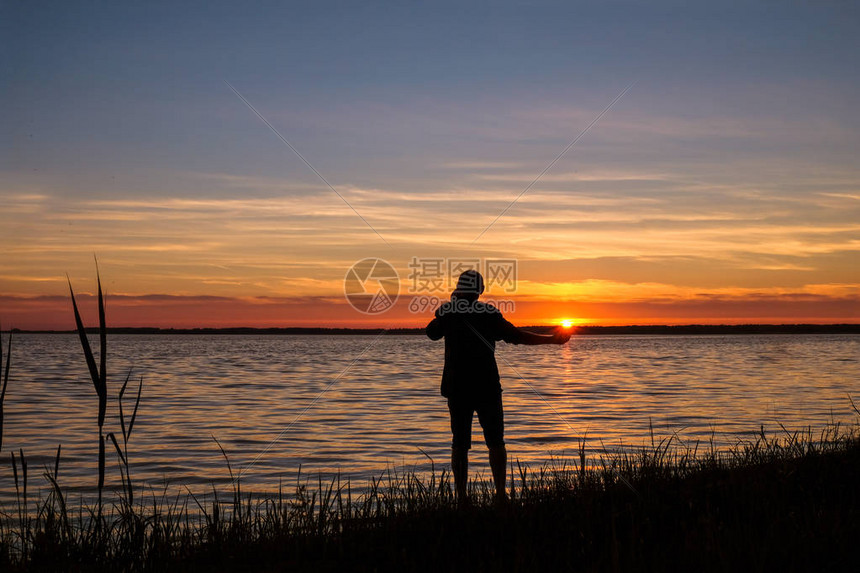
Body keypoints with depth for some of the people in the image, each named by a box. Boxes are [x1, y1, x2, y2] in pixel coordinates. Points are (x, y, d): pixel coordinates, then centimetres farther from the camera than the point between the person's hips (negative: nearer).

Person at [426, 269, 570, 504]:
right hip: (486, 387, -1)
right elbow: (516, 335, -4)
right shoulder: (488, 313, -4)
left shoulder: (447, 312, 0)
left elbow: (432, 333, 18)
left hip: (457, 388, 1)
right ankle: (501, 493, 0)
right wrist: (551, 339, 4)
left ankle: (461, 496, 3)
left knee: (460, 444, 7)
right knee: (495, 442, 8)